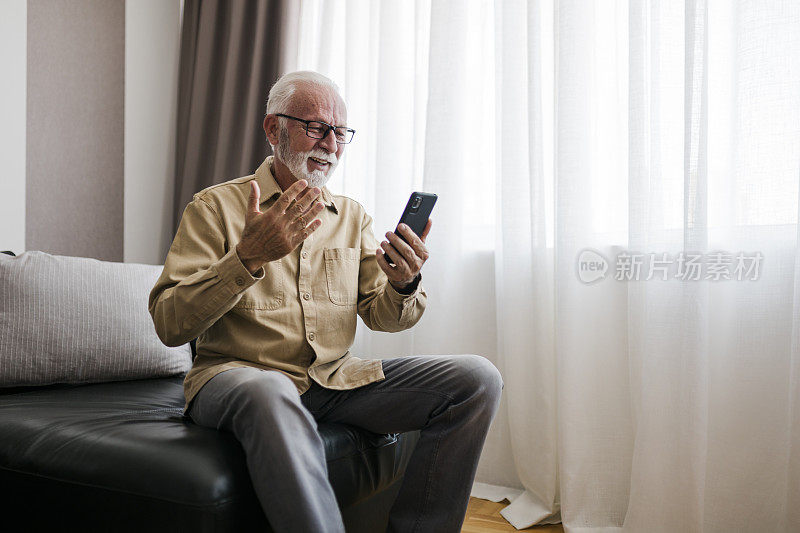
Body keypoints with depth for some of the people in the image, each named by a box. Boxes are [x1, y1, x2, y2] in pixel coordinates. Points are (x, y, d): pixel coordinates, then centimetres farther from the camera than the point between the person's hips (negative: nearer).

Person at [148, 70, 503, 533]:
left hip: (336, 378, 5)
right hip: (238, 373, -4)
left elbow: (382, 317, 10)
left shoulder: (353, 216, 14)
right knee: (269, 394, -42)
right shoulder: (216, 207, -1)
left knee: (478, 379, -11)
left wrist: (405, 285, -14)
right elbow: (169, 325, -10)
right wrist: (248, 258, -24)